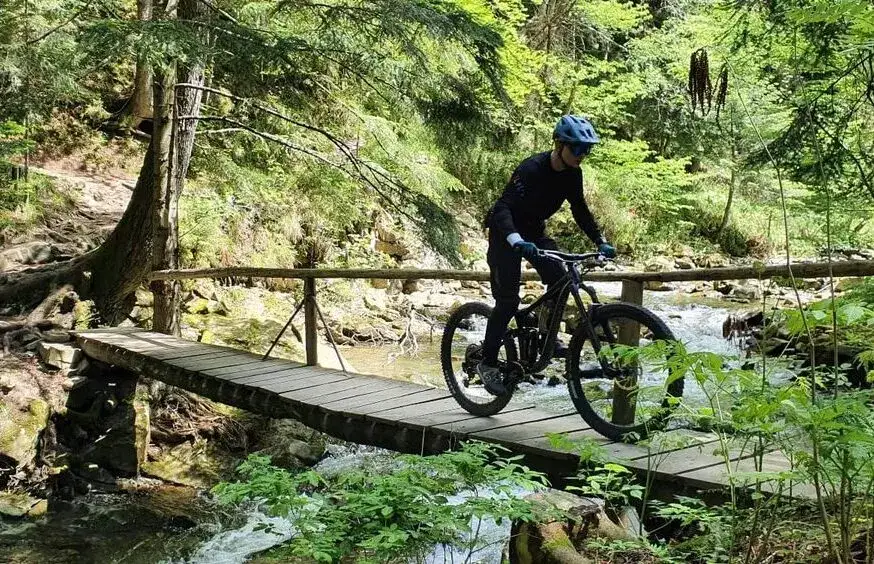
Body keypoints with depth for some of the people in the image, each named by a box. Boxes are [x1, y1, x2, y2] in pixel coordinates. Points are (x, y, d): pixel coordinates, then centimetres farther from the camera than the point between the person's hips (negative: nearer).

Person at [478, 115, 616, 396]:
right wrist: (517, 241, -54)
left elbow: (580, 210, 4)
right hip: (506, 233, -7)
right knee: (508, 300, -12)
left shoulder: (572, 173, -7)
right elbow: (503, 208, -38)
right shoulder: (532, 169, -29)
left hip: (534, 231, 7)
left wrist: (601, 241, -8)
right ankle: (488, 362, -1)